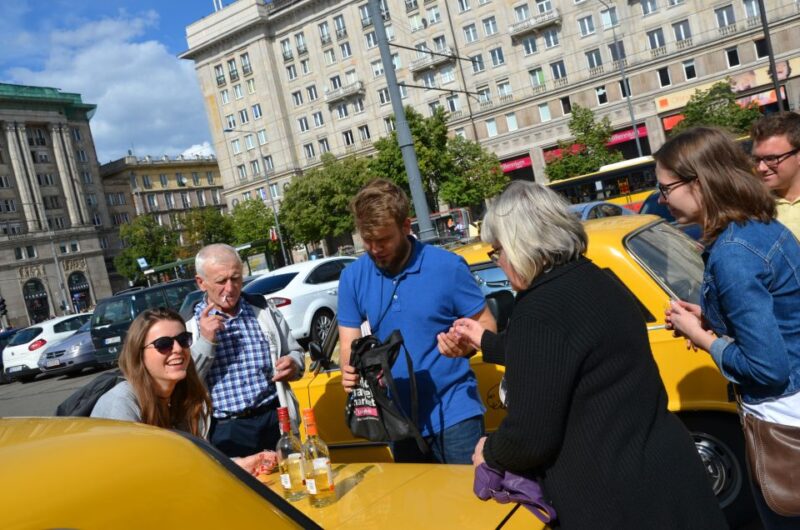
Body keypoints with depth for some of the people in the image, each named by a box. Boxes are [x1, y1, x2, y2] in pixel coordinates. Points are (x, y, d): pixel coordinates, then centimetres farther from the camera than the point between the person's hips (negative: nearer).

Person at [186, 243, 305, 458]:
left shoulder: (264, 311, 9)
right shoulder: (188, 327, 2)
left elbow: (295, 353, 18)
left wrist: (293, 365, -4)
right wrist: (205, 342, -15)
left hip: (275, 421, 2)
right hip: (225, 433, -2)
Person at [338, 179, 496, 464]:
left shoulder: (447, 266, -10)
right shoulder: (353, 277, 0)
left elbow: (486, 325, -4)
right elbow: (350, 344, 2)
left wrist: (464, 345, -25)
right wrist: (351, 371, -20)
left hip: (454, 414, -3)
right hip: (399, 421, 4)